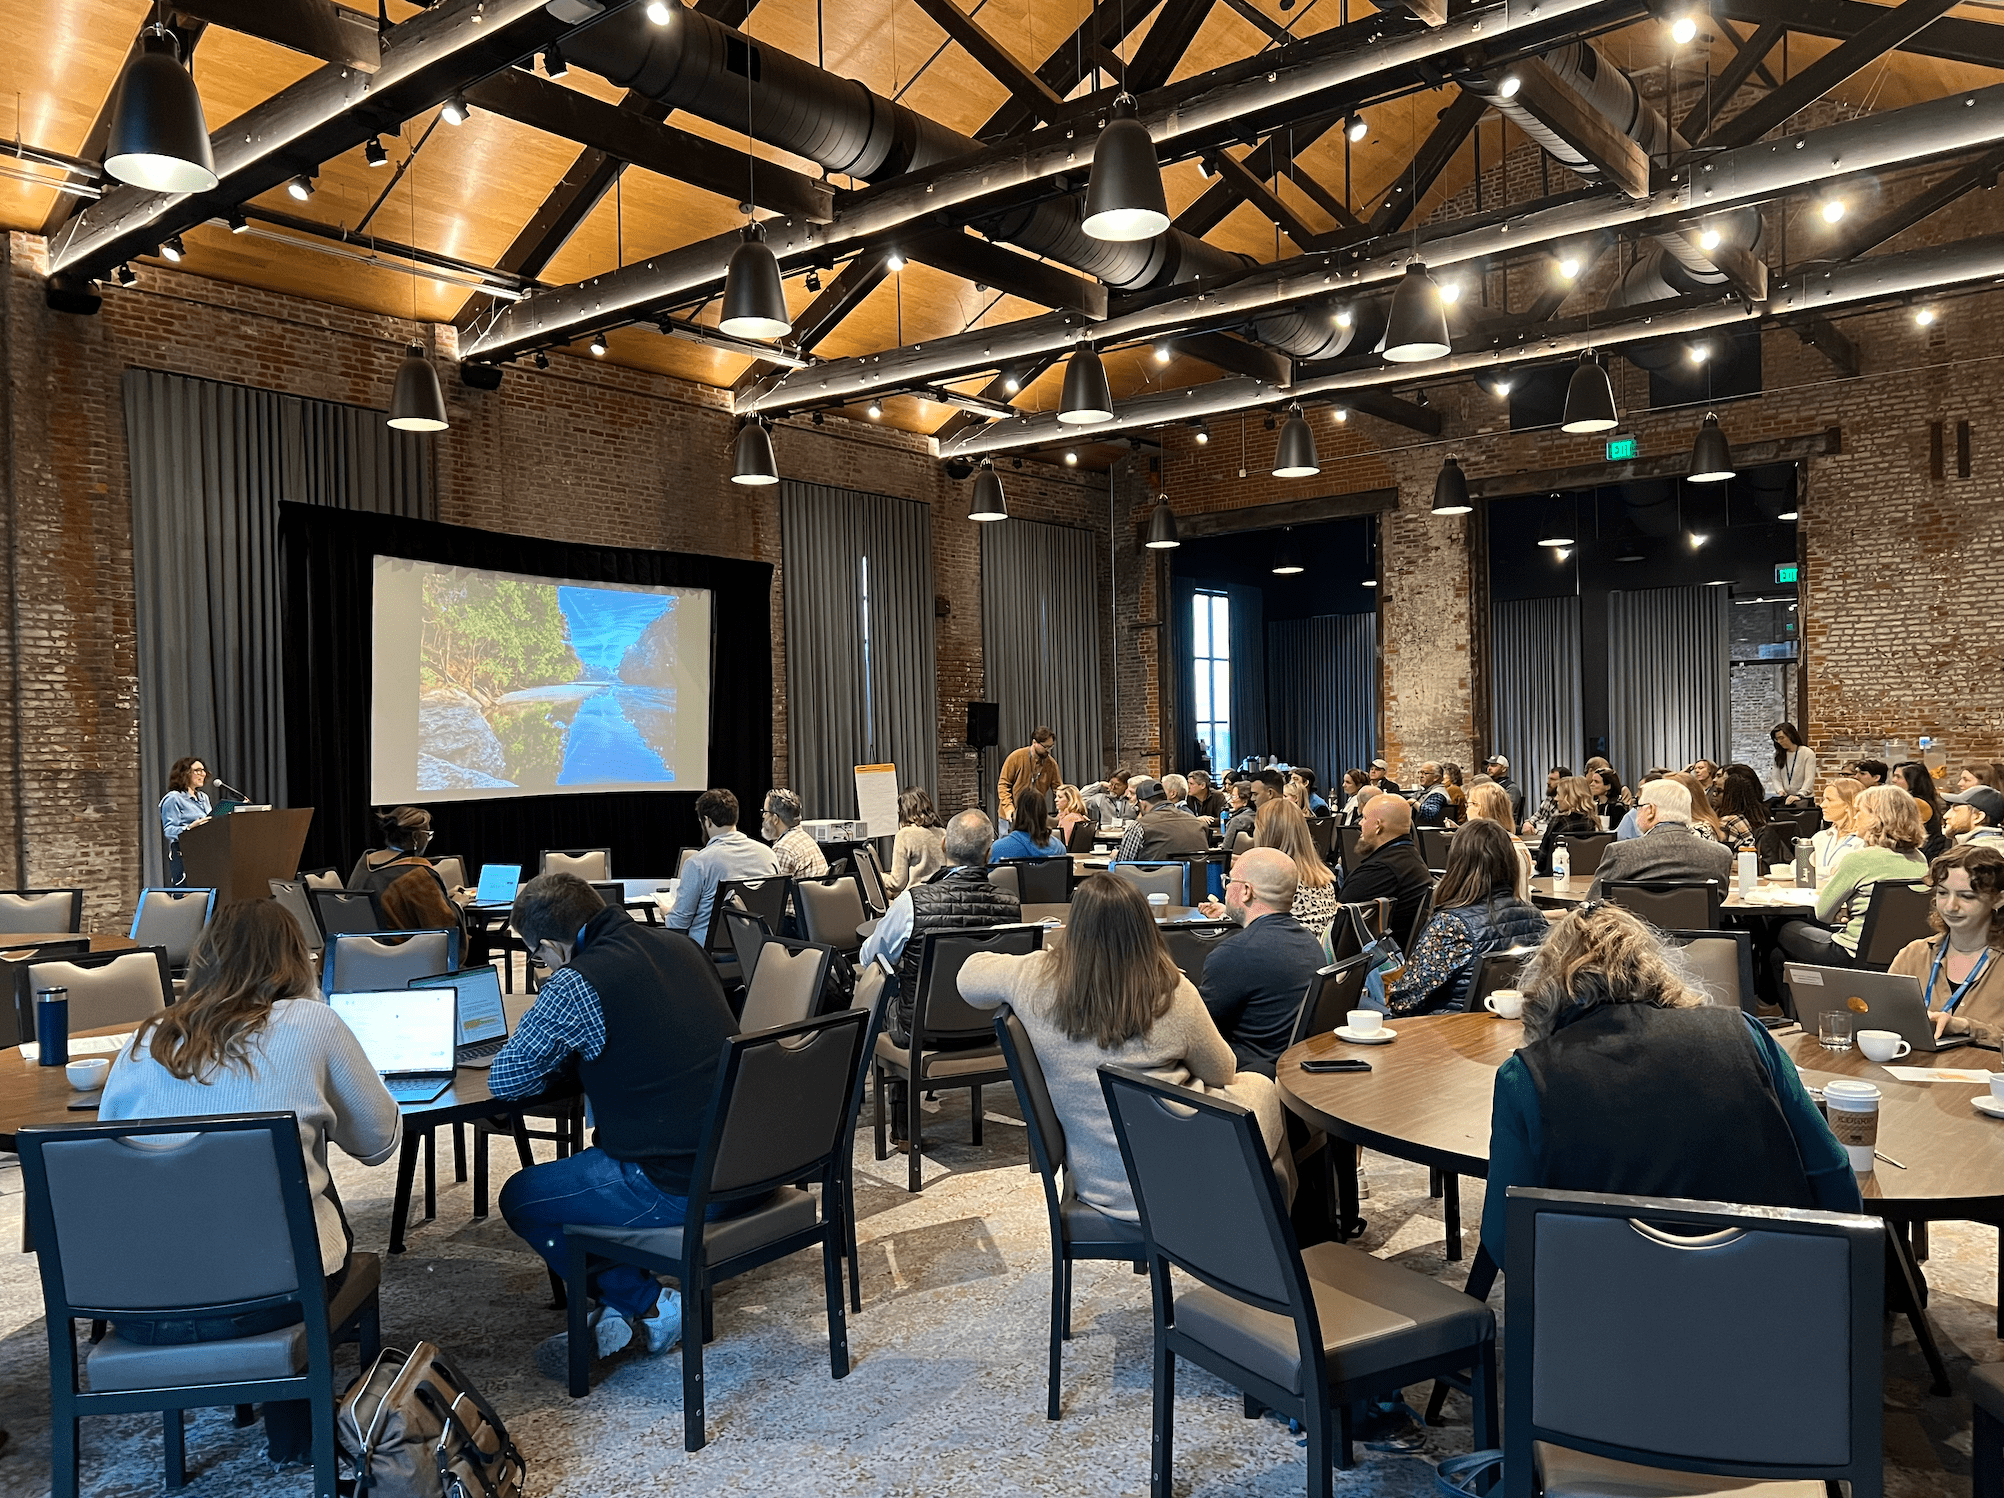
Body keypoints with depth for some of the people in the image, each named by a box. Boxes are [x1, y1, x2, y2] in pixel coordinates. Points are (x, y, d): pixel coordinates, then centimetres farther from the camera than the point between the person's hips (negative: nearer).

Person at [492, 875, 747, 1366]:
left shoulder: (576, 985, -15)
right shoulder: (678, 944, 7)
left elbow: (503, 1079, -5)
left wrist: (564, 1058, 12)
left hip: (681, 1188, -8)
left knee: (521, 1199, 12)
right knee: (593, 1160, 30)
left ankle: (650, 1306, 16)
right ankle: (616, 1308, 28)